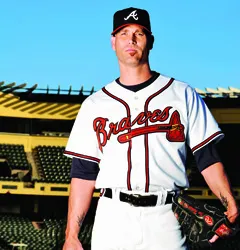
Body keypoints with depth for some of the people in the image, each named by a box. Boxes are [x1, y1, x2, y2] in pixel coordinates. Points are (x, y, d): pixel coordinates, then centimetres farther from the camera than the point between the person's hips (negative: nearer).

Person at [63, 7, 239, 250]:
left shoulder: (183, 94, 11)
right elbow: (83, 174, 10)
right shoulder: (95, 104, 14)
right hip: (112, 218, 1)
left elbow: (207, 157, 5)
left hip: (165, 220, -1)